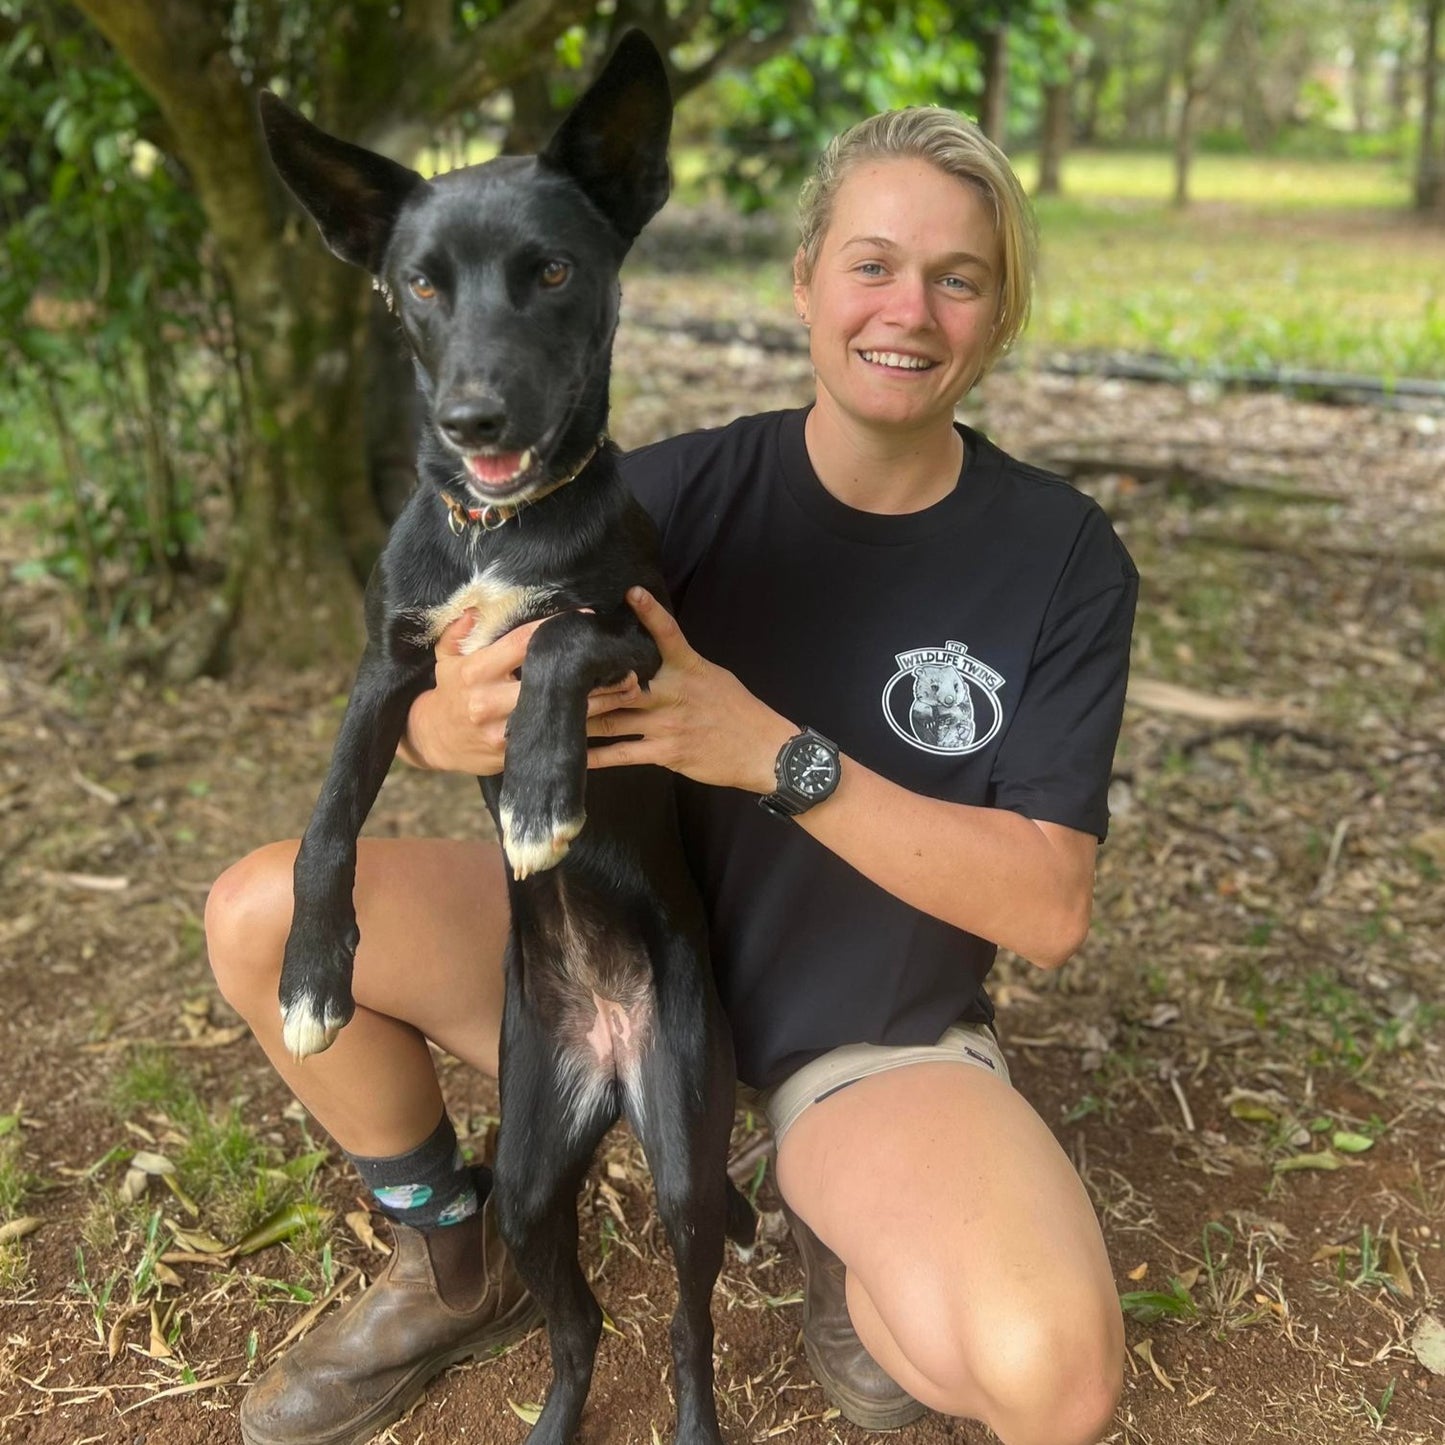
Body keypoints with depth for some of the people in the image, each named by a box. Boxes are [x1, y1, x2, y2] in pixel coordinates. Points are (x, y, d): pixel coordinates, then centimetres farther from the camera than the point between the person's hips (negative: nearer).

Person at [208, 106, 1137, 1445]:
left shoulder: (1063, 558, -13)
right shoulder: (690, 489, -11)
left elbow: (1049, 907, -18)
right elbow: (412, 683, -9)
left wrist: (775, 754, -30)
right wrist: (444, 721, -36)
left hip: (875, 1043, -2)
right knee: (262, 915, -14)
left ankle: (853, 1248, 7)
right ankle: (457, 1269, 12)